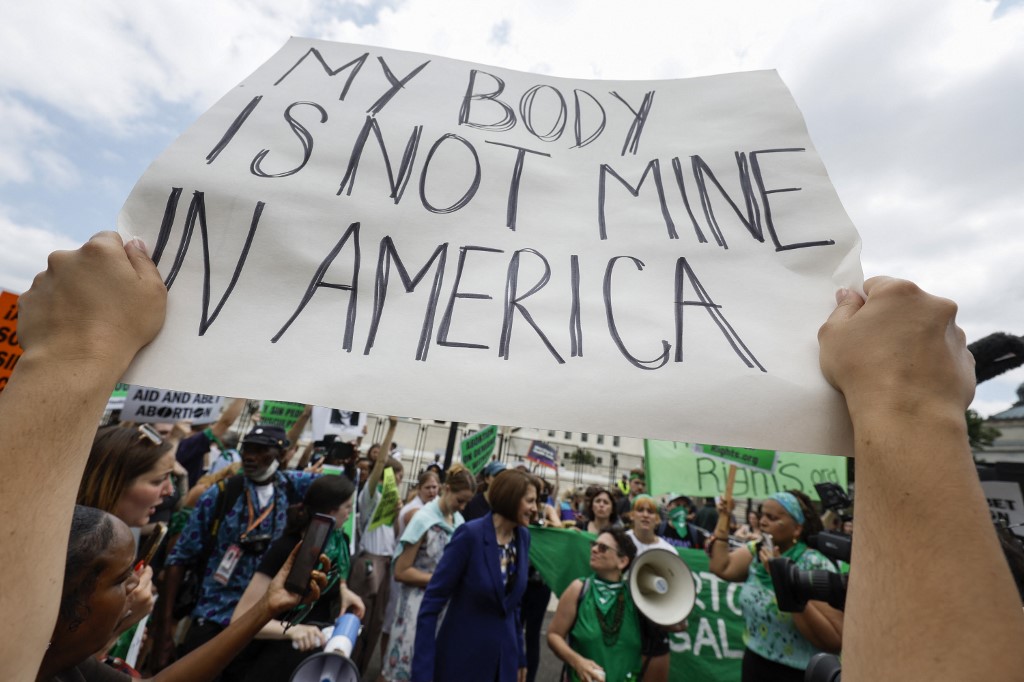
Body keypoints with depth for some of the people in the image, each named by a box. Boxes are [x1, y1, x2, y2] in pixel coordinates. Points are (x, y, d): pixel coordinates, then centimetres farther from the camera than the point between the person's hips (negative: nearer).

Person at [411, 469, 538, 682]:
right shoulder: (471, 534, -22)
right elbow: (433, 600, -19)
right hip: (462, 657, -5)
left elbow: (513, 601, 8)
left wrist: (520, 656, 11)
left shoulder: (523, 538, -3)